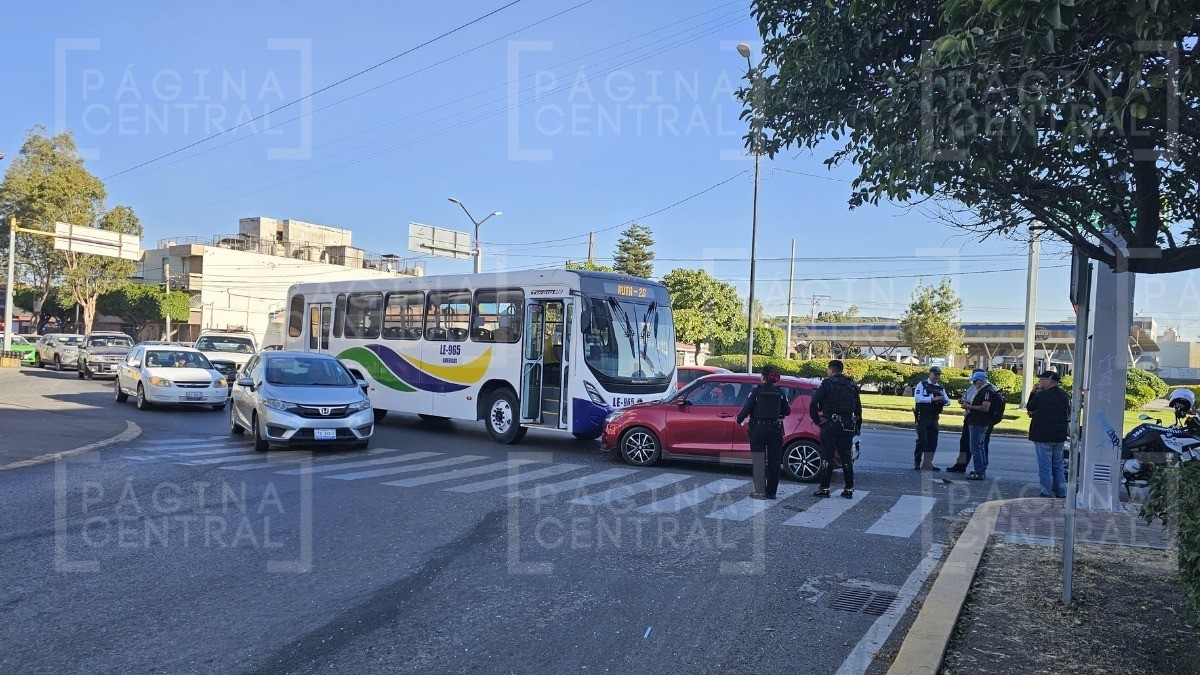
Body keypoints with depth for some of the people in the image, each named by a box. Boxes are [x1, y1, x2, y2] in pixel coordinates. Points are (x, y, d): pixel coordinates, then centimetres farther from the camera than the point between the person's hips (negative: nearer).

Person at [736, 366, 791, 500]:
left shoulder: (756, 392, -8)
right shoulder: (780, 393, 1)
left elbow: (746, 410, -10)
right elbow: (787, 411, 2)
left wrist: (739, 419, 8)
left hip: (758, 429, -2)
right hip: (775, 430, 3)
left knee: (759, 460, 4)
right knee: (774, 461, 10)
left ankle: (760, 491, 2)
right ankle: (771, 491, 13)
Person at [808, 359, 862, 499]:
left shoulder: (827, 384, -6)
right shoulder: (852, 385, 11)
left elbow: (814, 403, -13)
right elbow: (858, 408, 14)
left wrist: (816, 419, -3)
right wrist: (857, 427, 19)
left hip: (830, 425, -5)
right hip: (848, 426, 5)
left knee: (827, 457, 0)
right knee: (846, 457, 11)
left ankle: (824, 489, 0)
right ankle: (849, 489, 13)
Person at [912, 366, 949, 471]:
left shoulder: (941, 388, 16)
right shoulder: (922, 385, -1)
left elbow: (948, 401, 9)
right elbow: (917, 398, -15)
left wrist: (944, 400, -15)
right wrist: (933, 399, -21)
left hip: (934, 418, 6)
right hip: (923, 417, -6)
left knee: (933, 441, 5)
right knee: (922, 440, -8)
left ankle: (927, 464, 13)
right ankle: (917, 463, 0)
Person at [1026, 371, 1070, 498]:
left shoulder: (1040, 396, -16)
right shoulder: (1065, 396, 7)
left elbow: (1029, 408, -2)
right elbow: (1068, 414, 16)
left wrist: (1033, 392, 5)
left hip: (1043, 436, -7)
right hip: (1060, 436, 7)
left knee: (1045, 466, -1)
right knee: (1058, 466, 16)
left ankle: (1046, 493, 1)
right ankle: (1061, 493, 20)